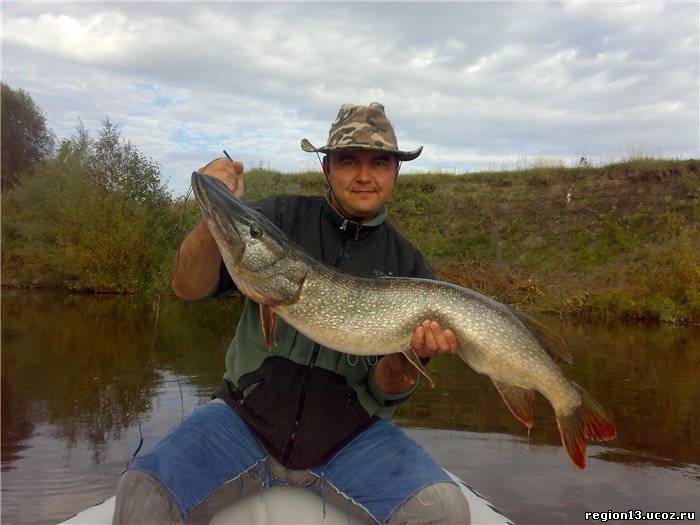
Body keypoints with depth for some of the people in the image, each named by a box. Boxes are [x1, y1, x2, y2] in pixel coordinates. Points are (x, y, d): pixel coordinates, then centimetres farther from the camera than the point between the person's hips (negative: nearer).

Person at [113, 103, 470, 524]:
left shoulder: (408, 265, 0)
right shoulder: (282, 218, -1)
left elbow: (385, 392, -2)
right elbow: (189, 288, -9)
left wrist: (407, 360, -25)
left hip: (353, 435, 1)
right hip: (248, 415, 0)